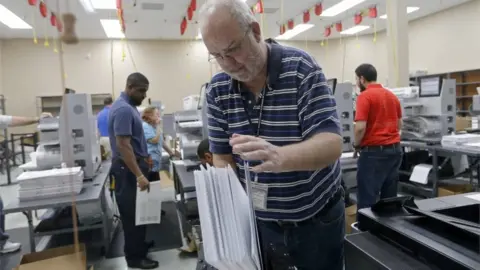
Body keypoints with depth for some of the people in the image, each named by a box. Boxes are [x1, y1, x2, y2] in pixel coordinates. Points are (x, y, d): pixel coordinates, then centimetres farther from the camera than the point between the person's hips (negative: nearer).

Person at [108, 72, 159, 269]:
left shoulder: (128, 106, 10)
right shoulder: (123, 109, -22)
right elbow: (123, 145, -28)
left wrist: (144, 157, 25)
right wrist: (139, 176, -31)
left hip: (134, 164, 10)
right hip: (128, 167, -10)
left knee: (138, 211, 19)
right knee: (133, 213, 0)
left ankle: (139, 246, 34)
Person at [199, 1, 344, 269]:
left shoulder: (301, 68, -17)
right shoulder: (218, 90, -6)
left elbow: (332, 145, -24)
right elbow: (223, 159, -3)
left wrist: (278, 157, -43)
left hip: (317, 219, -2)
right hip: (258, 222, 3)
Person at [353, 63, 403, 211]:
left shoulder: (365, 96, -11)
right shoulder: (392, 96, 13)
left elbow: (361, 127, -19)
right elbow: (399, 124, 20)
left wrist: (356, 144, -3)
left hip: (374, 151, -8)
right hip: (394, 149, 8)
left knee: (367, 199, -1)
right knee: (390, 197, 15)